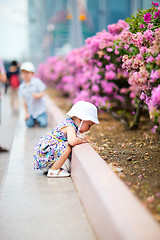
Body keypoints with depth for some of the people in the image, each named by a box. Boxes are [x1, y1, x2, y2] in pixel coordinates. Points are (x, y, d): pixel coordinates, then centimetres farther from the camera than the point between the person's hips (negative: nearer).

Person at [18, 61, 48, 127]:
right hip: (30, 109, 3)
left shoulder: (36, 82, -11)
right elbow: (24, 100, 4)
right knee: (29, 124, -8)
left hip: (39, 108, -3)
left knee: (43, 124, -10)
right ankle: (34, 119, 25)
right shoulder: (21, 87, 0)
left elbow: (42, 93, -10)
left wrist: (37, 95, -33)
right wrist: (26, 113, 3)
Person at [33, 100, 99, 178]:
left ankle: (47, 168, 22)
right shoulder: (70, 127, -17)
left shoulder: (68, 122, 12)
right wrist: (82, 140, -14)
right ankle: (53, 171, -12)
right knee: (67, 147, -23)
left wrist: (79, 139, 8)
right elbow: (72, 141, -35)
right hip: (43, 153, -10)